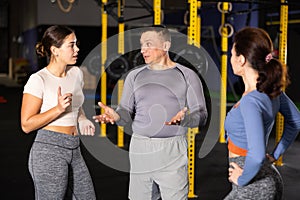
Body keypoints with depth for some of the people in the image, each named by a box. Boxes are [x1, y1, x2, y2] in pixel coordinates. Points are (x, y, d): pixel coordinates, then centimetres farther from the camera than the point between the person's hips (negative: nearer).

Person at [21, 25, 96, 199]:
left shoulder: (76, 73, 8)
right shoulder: (38, 80, -12)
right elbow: (26, 125, -12)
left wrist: (83, 119, 5)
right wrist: (59, 109, -22)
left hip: (74, 150, 7)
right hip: (49, 150, -7)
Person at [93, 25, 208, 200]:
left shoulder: (187, 75, 2)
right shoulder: (135, 76, 11)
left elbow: (201, 116, -1)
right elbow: (127, 113, 9)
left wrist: (183, 119, -22)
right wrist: (116, 116, -14)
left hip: (172, 151, -3)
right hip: (139, 148, 3)